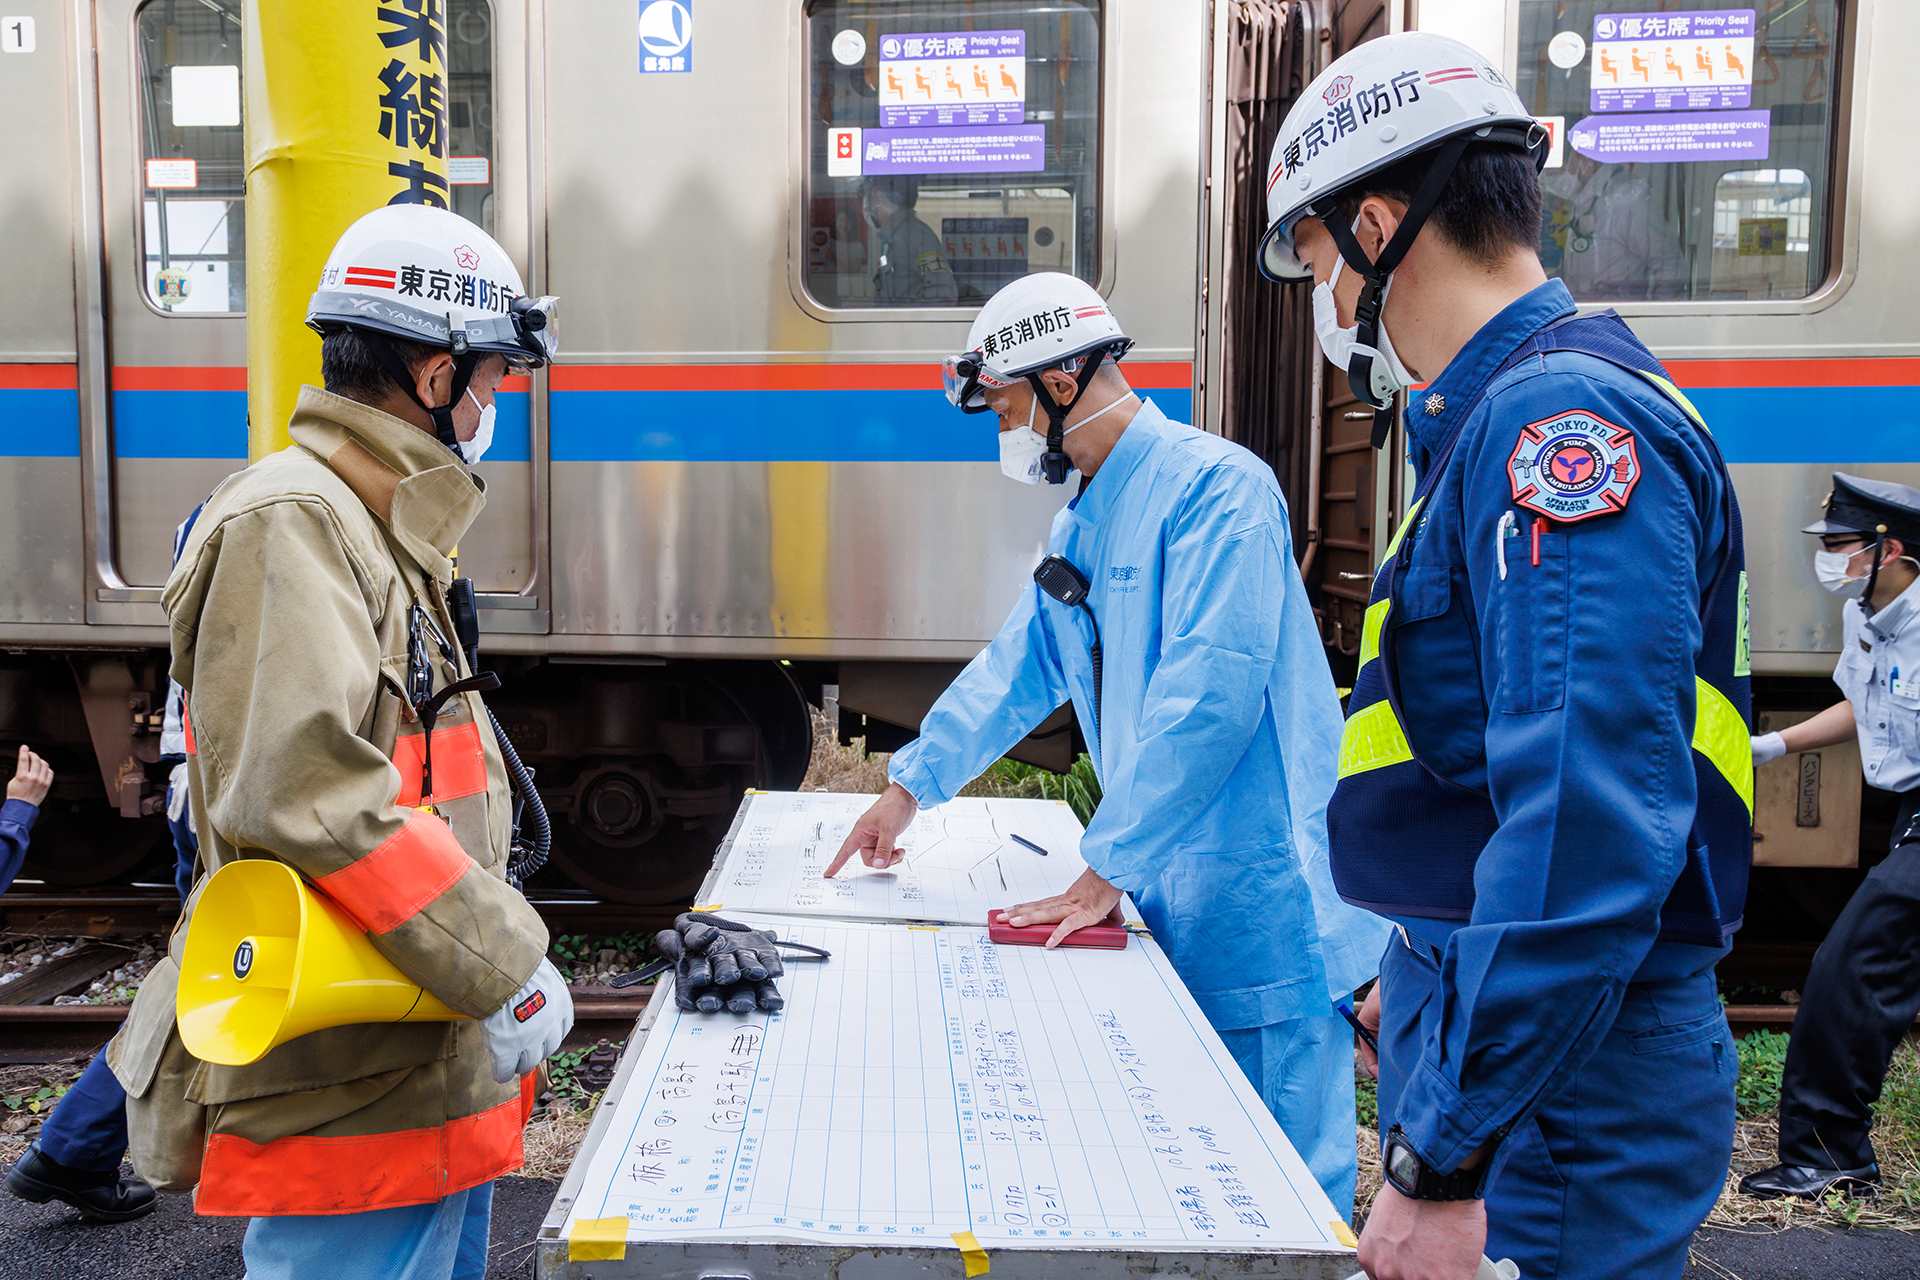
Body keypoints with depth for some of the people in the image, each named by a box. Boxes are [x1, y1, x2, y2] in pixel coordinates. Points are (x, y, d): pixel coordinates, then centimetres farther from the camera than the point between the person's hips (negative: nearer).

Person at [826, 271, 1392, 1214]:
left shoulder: (1213, 484, -17)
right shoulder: (1081, 525, 15)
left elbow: (1207, 696, -25)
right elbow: (1020, 665, 25)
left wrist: (1105, 872, -22)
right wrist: (912, 784, 21)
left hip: (1262, 908, -9)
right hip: (1173, 903, 9)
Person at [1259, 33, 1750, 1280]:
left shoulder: (1563, 416, -20)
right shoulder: (1503, 419, 13)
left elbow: (1588, 835, -28)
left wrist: (1445, 1161, -25)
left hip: (1554, 1107, -9)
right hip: (1498, 1040, 9)